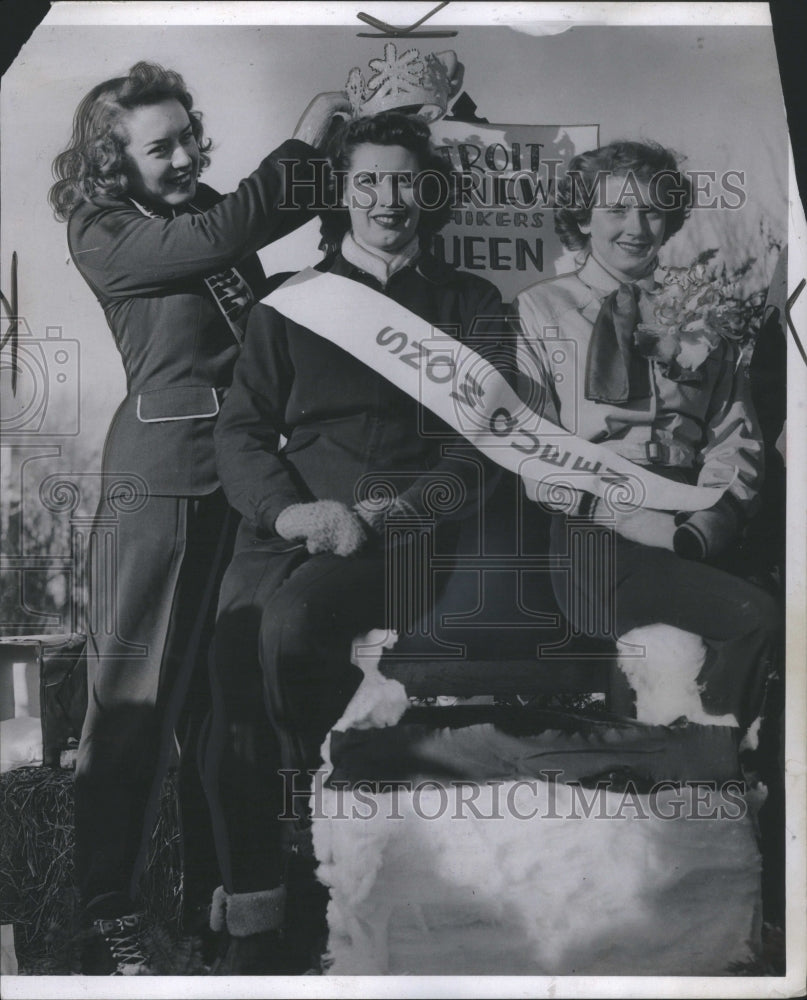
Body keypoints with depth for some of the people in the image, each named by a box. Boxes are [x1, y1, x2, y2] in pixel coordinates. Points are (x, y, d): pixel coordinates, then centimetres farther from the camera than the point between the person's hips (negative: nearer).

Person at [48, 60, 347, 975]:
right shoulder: (103, 233, -2)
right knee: (135, 690, -3)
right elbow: (214, 237, -16)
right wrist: (302, 139, -9)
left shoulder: (206, 207, 15)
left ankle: (215, 881, 26)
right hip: (162, 471, -6)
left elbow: (292, 202, 25)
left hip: (241, 464, 6)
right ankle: (106, 914, 7)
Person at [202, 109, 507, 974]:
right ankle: (253, 924, -11)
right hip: (289, 522, 3)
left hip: (407, 526, -2)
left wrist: (377, 514, -12)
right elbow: (240, 430, 13)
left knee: (292, 619, -32)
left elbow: (481, 449, 5)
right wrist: (287, 509, -9)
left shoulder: (470, 305, 14)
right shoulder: (291, 302, 20)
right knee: (236, 652, -24)